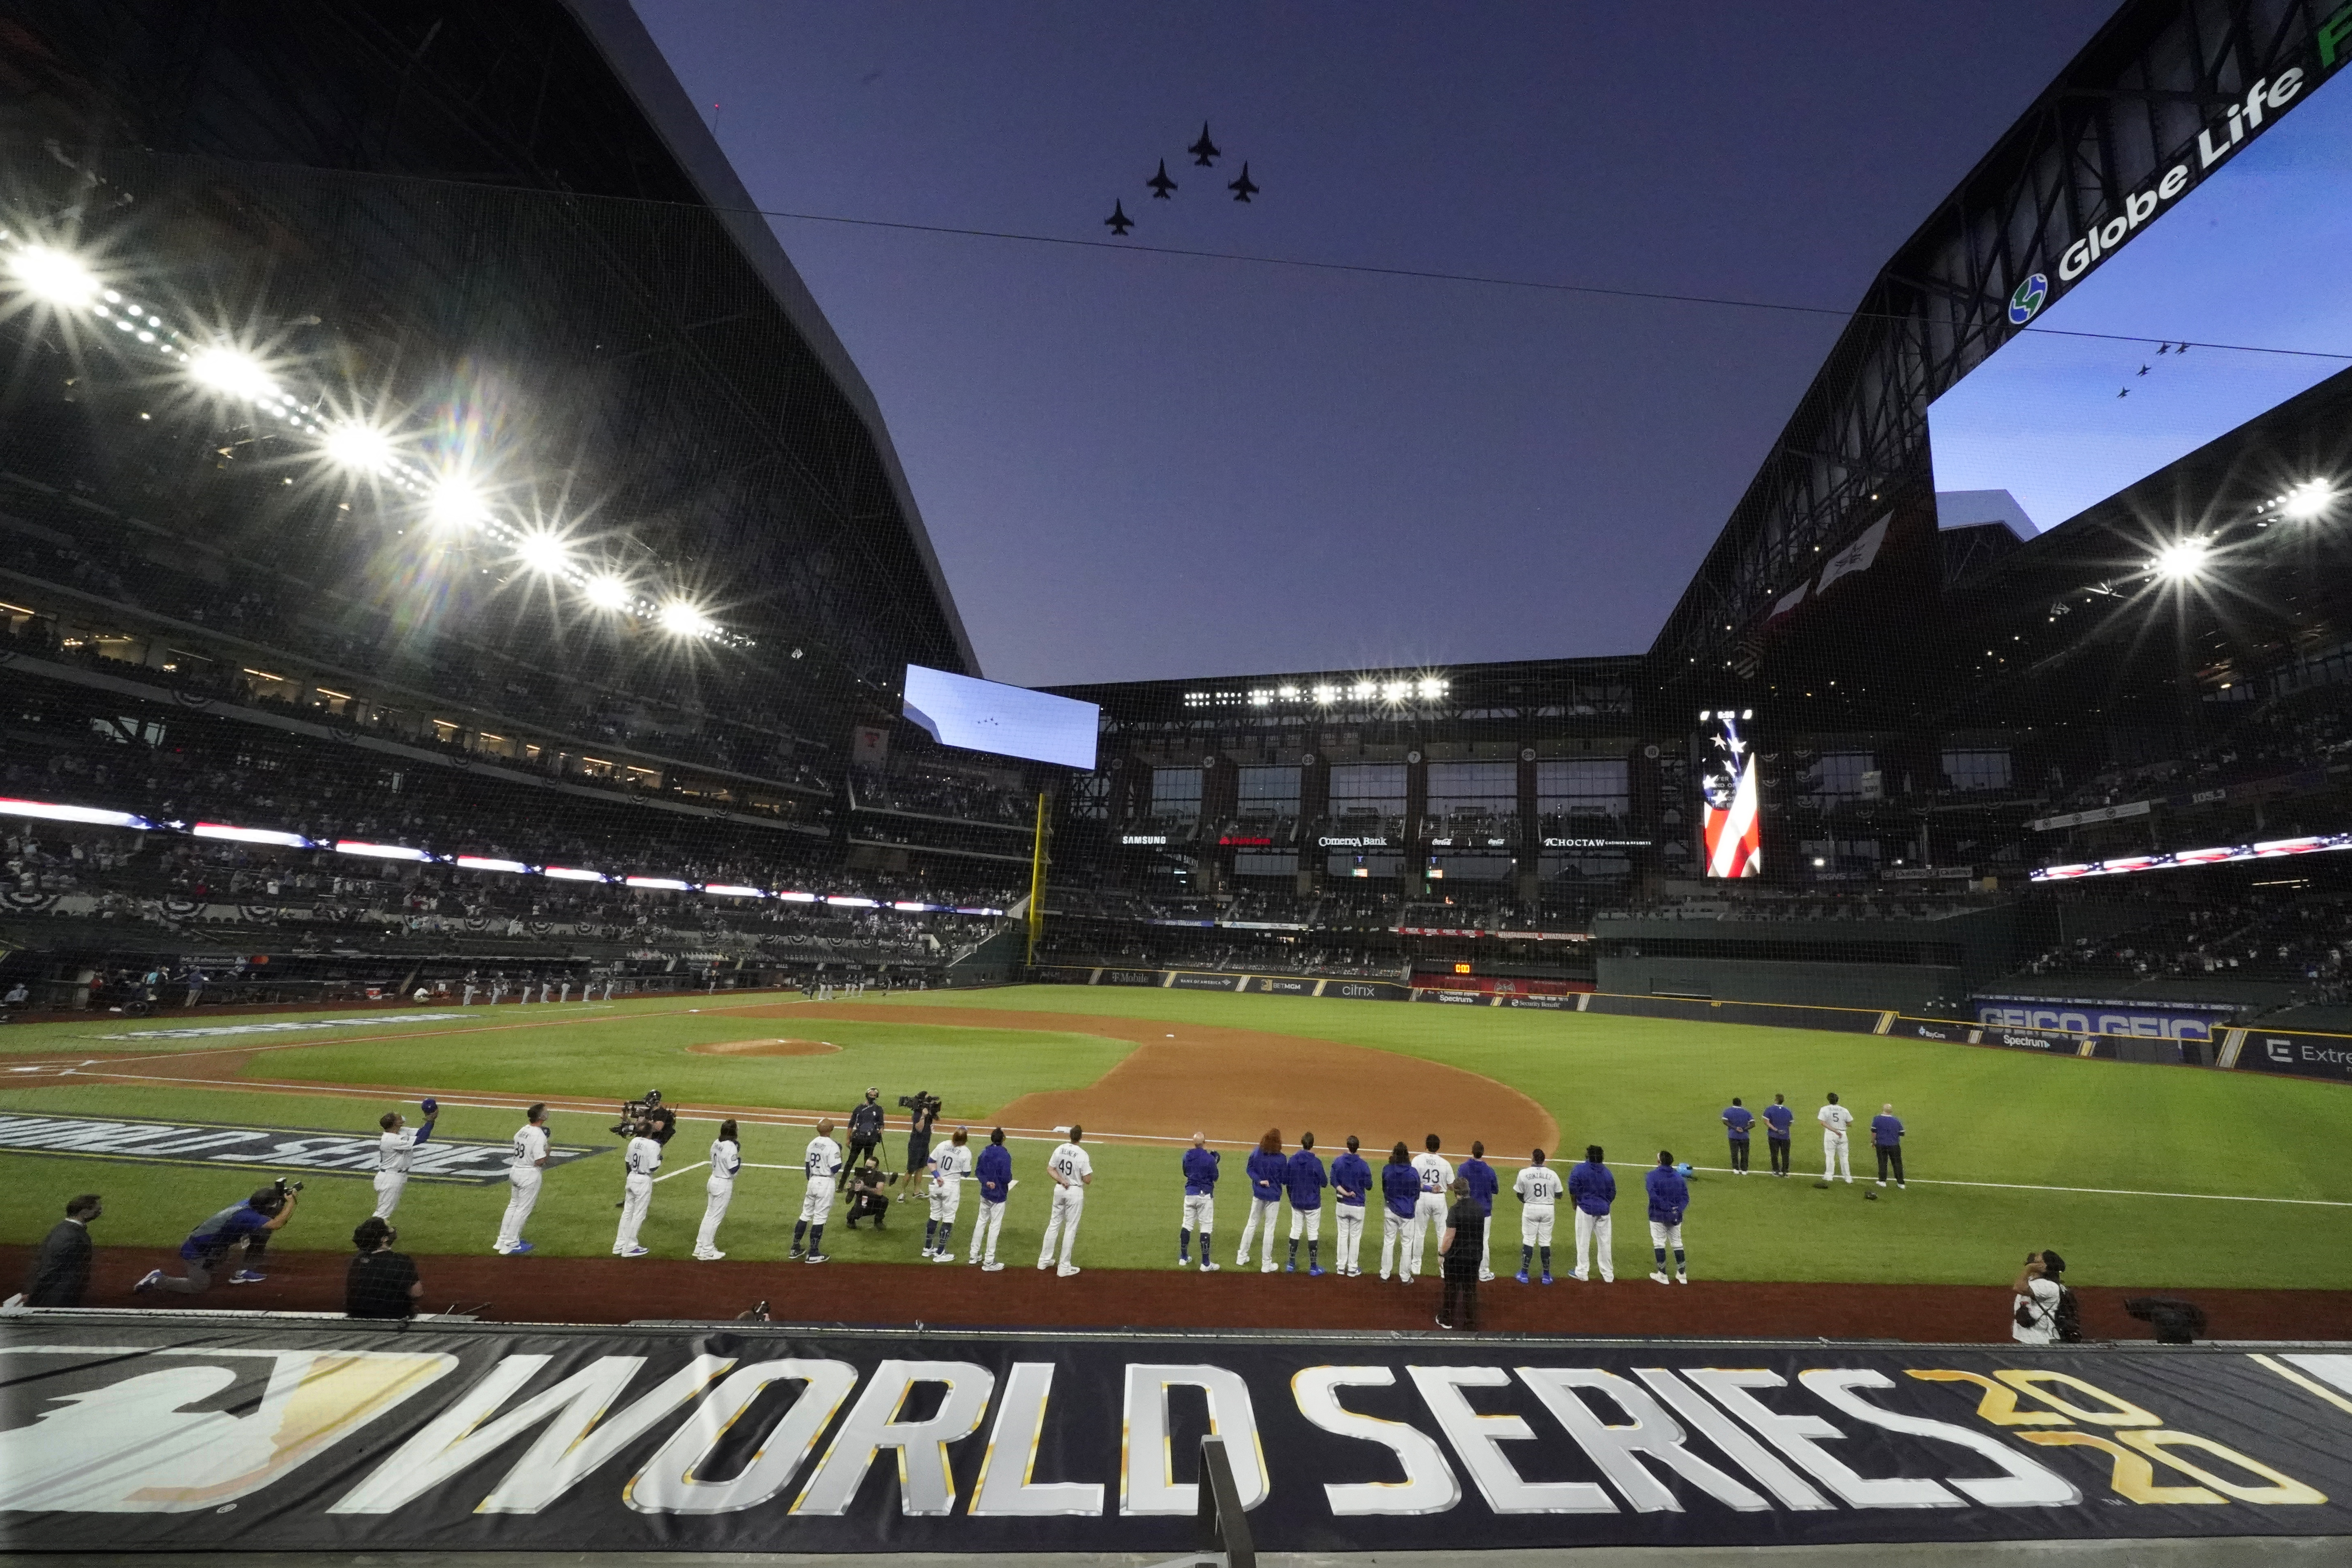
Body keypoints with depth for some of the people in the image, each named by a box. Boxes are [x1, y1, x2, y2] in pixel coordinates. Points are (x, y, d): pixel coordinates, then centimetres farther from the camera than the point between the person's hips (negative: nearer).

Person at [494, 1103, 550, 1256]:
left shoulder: (522, 1130, 1)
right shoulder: (540, 1136, -23)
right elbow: (540, 1161, -23)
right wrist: (547, 1151, -4)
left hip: (515, 1171, 8)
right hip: (530, 1175, -8)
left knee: (513, 1206, 21)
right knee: (523, 1209, 3)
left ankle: (502, 1241, 29)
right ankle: (510, 1246, 10)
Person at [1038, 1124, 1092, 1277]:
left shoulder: (1060, 1149, -4)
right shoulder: (1082, 1155, -20)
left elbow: (1050, 1170, 0)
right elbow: (1088, 1181, -16)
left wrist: (1062, 1180, -7)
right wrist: (1089, 1169, 2)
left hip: (1059, 1189, 5)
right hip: (1075, 1192, -5)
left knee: (1054, 1224, 18)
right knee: (1070, 1228, 5)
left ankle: (1044, 1260, 28)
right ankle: (1064, 1268, 11)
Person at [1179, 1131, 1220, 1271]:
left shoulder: (1187, 1156, -1)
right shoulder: (1210, 1158, -16)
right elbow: (1215, 1178, -6)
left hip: (1190, 1193, 5)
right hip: (1205, 1195, -5)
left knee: (1187, 1225, 17)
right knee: (1206, 1228, 2)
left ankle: (1184, 1258, 24)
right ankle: (1206, 1263, 4)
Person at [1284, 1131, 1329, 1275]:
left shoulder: (1293, 1160, -6)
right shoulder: (1316, 1162, -19)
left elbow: (1285, 1180, 0)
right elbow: (1324, 1183, -9)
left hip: (1296, 1202, 4)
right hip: (1312, 1203, -4)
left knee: (1295, 1230, 15)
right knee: (1313, 1233, 7)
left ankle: (1291, 1264, 20)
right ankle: (1314, 1267, 13)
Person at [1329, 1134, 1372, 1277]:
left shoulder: (1337, 1162, -8)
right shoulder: (1363, 1165, -18)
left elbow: (1333, 1181, -7)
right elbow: (1369, 1186, -9)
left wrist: (1345, 1193, -9)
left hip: (1341, 1205, 3)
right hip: (1358, 1206, -3)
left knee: (1343, 1235, 14)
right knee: (1355, 1237, 9)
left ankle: (1341, 1267, 21)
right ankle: (1352, 1269, 15)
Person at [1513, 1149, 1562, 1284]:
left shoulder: (1524, 1174, -10)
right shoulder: (1553, 1174, -6)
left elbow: (1520, 1194, -1)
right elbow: (1559, 1195, 2)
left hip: (1530, 1209, -1)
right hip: (1548, 1209, 1)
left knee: (1528, 1241, 7)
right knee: (1546, 1242, 11)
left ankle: (1524, 1274, 12)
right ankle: (1546, 1275, 17)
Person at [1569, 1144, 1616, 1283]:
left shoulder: (1580, 1170, -11)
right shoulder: (1608, 1173, 1)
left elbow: (1573, 1191, -9)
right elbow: (1612, 1194, 6)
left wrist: (1575, 1204, 8)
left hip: (1585, 1210, -4)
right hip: (1603, 1212, 4)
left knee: (1583, 1241, 6)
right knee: (1605, 1242, 11)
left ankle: (1582, 1272, 11)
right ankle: (1608, 1275, 19)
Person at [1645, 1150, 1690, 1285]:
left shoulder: (1652, 1176, -9)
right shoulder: (1679, 1176, 4)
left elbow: (1654, 1197, -19)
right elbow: (1685, 1197, -2)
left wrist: (1668, 1208, -15)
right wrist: (1677, 1210, -12)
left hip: (1658, 1216, -4)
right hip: (1676, 1217, 4)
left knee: (1659, 1243, 5)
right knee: (1677, 1244, 16)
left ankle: (1662, 1275, 7)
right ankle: (1682, 1275, 21)